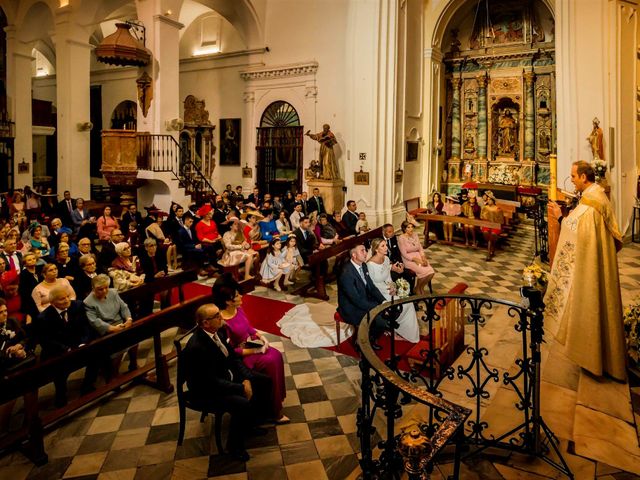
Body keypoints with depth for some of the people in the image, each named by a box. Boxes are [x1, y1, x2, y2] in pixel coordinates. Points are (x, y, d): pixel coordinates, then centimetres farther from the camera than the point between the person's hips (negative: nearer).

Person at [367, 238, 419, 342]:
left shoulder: (386, 258, 2)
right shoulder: (370, 264, -22)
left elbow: (388, 277, 10)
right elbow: (372, 284, -16)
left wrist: (392, 287, -9)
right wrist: (388, 290, -18)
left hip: (388, 288, 7)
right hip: (378, 292, -7)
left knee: (408, 302, -10)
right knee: (400, 306, -19)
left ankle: (410, 332, 6)